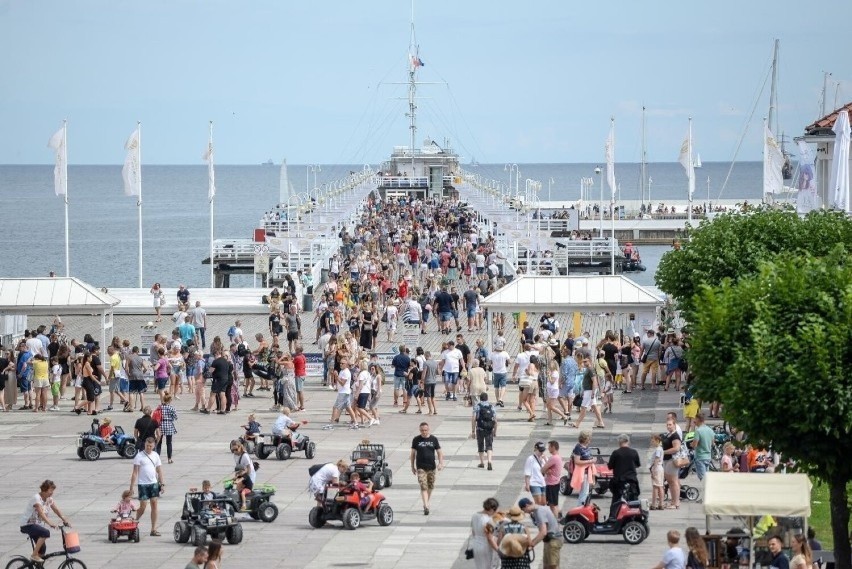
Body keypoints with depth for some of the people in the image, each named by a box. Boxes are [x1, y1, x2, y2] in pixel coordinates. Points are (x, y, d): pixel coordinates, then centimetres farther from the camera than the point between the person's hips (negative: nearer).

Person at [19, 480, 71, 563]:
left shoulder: (49, 499, 4)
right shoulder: (37, 498, -22)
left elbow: (56, 510, 6)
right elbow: (41, 513, -33)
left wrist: (65, 521, -5)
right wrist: (50, 524, -44)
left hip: (37, 524, 9)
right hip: (27, 525, -9)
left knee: (42, 547, 2)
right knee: (46, 533, -30)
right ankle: (34, 555, -23)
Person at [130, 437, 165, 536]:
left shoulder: (156, 456, 8)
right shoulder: (139, 456, -5)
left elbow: (159, 471, 13)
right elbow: (135, 472, -7)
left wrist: (162, 484, 8)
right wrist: (132, 486, -11)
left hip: (154, 483, 4)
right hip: (142, 484, -4)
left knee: (154, 504, -1)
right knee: (143, 506, -7)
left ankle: (154, 529, 2)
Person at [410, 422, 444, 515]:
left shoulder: (434, 439, 3)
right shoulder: (416, 440, 0)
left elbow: (439, 452, 6)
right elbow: (413, 453, 7)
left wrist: (440, 463, -7)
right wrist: (412, 466, 7)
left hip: (431, 467, 2)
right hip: (421, 467, -2)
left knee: (430, 487, 13)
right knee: (423, 487, -13)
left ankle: (426, 503, 32)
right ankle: (426, 506, -20)